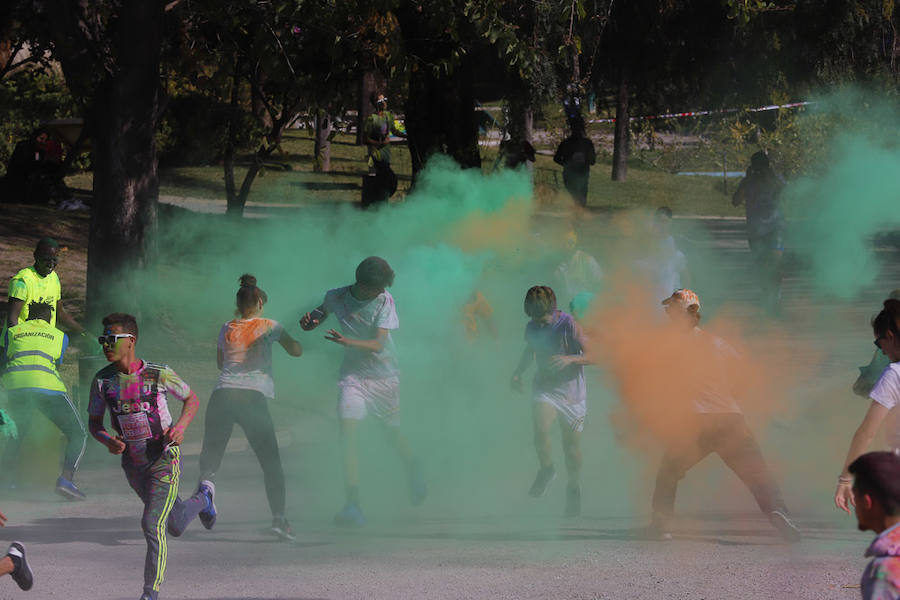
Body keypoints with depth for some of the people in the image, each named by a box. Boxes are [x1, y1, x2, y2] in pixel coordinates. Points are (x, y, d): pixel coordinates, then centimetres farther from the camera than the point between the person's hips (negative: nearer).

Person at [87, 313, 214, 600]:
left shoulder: (158, 375, -15)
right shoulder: (102, 380, -7)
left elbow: (192, 400, 1)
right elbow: (94, 423, 4)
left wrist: (180, 425, -17)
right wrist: (107, 440, -18)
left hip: (164, 458, -5)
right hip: (132, 462, 5)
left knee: (153, 525, -18)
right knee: (176, 526, 23)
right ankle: (202, 498, 57)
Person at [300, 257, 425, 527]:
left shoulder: (384, 301, -15)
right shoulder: (336, 297, -8)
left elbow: (378, 344, -23)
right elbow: (322, 311, 17)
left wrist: (348, 341, -40)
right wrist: (310, 320, -6)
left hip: (384, 375, -1)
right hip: (353, 375, 1)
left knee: (393, 435, 15)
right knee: (347, 434, -19)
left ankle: (413, 470, 52)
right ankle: (353, 504, -22)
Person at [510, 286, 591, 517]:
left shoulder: (569, 326, -15)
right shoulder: (532, 328, 0)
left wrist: (570, 359, -31)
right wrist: (517, 372, 10)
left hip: (570, 389, -2)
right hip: (544, 386, 2)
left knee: (571, 444, 5)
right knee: (541, 427, -25)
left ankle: (573, 489, 27)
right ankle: (546, 470, 1)